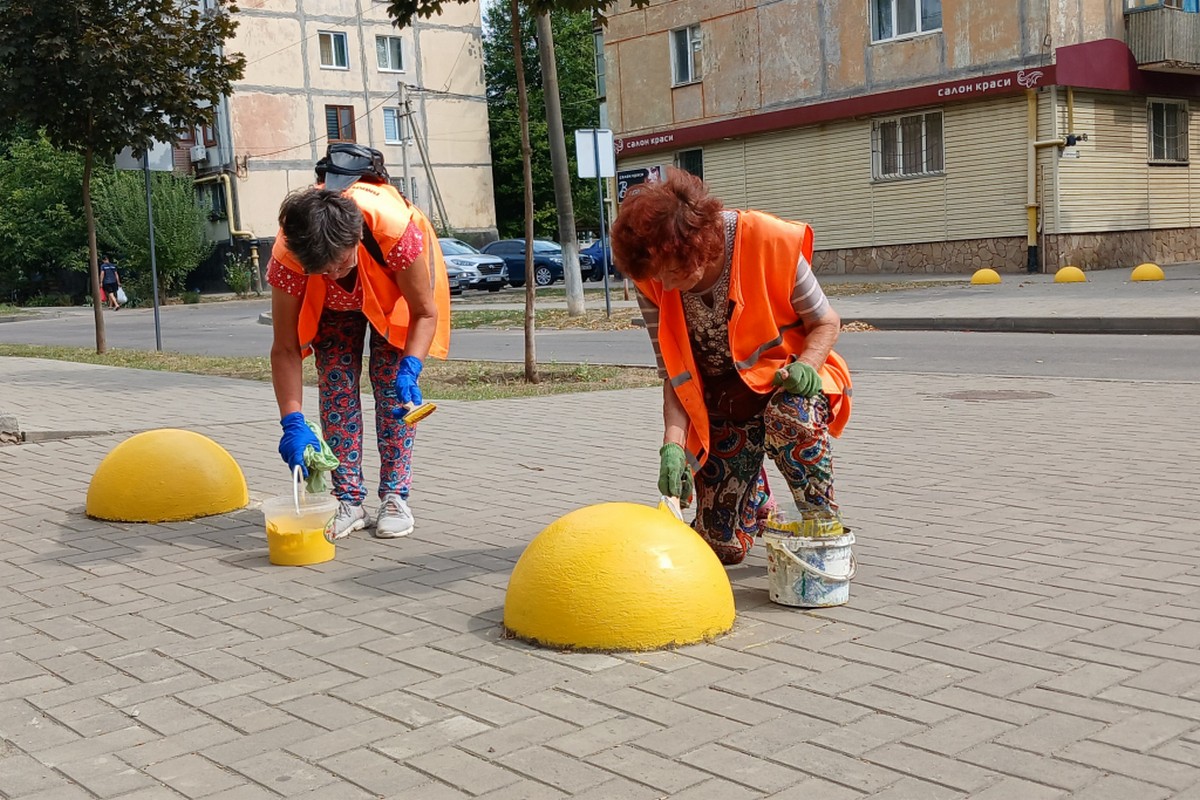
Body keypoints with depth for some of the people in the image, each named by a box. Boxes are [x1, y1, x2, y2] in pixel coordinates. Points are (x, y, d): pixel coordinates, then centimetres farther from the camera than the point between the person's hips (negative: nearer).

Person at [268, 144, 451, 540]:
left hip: (394, 288, -1)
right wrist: (293, 424, -36)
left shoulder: (395, 227, -44)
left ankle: (395, 496, -5)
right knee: (335, 383, -10)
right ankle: (349, 501, -3)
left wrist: (409, 370, -44)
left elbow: (425, 312, -29)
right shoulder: (287, 255, -38)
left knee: (391, 381, -12)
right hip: (332, 302, 2)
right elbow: (285, 349, -29)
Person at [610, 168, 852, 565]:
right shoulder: (652, 282, -15)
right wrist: (673, 445, -25)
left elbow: (826, 321, -10)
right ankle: (756, 495, 36)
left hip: (784, 384, -3)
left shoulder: (768, 242, -24)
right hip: (721, 404, 3)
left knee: (791, 414, -41)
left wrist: (805, 368, -29)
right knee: (724, 546, 0)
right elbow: (674, 376, -11)